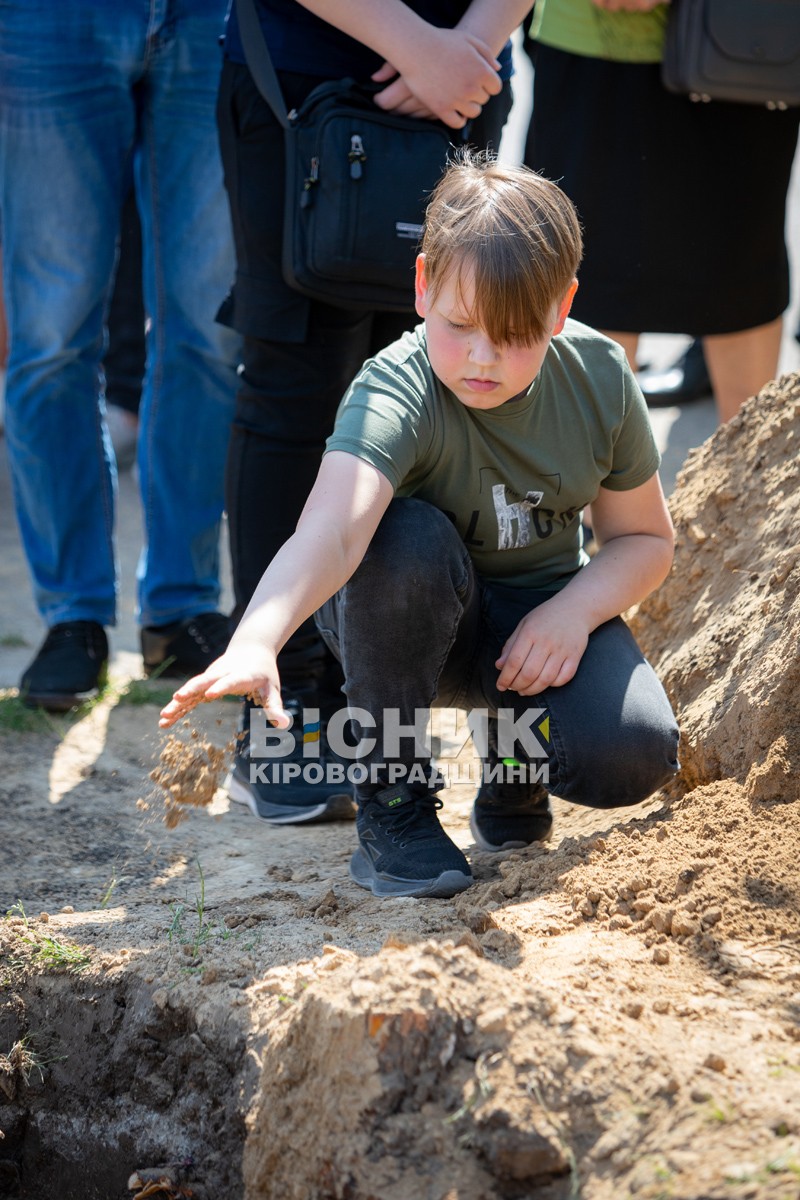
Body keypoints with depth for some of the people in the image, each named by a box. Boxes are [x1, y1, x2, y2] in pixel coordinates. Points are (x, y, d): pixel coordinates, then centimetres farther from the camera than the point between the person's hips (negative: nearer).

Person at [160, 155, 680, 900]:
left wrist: (574, 612, -22)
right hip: (411, 615, -2)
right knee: (408, 540, -39)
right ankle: (393, 798, -18)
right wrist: (254, 644, -69)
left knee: (631, 760, -26)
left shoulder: (599, 377, -16)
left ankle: (515, 736, 12)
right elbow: (329, 529, -51)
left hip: (540, 608, 3)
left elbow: (644, 538, -2)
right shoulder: (396, 396, -32)